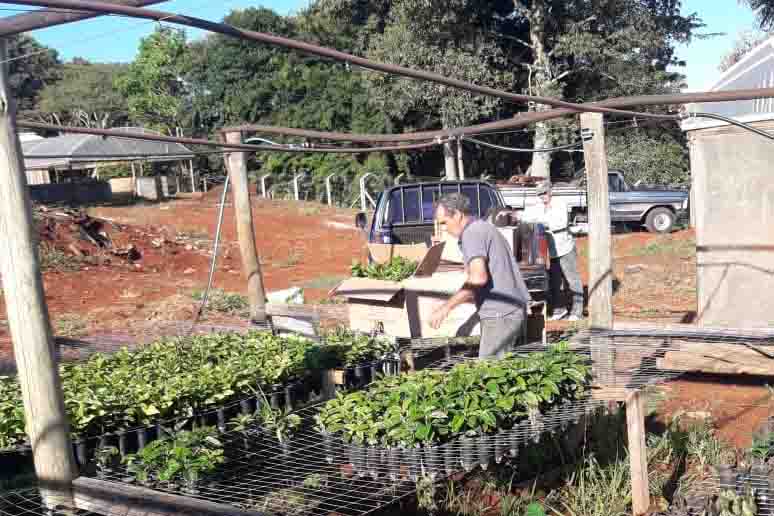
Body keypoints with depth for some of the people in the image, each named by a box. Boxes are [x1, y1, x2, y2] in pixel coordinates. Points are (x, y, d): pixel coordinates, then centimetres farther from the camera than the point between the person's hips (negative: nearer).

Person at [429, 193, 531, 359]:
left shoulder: (472, 232, -11)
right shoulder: (485, 227, 20)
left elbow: (479, 277, -24)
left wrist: (446, 307, -20)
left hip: (500, 315, -10)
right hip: (514, 311, 10)